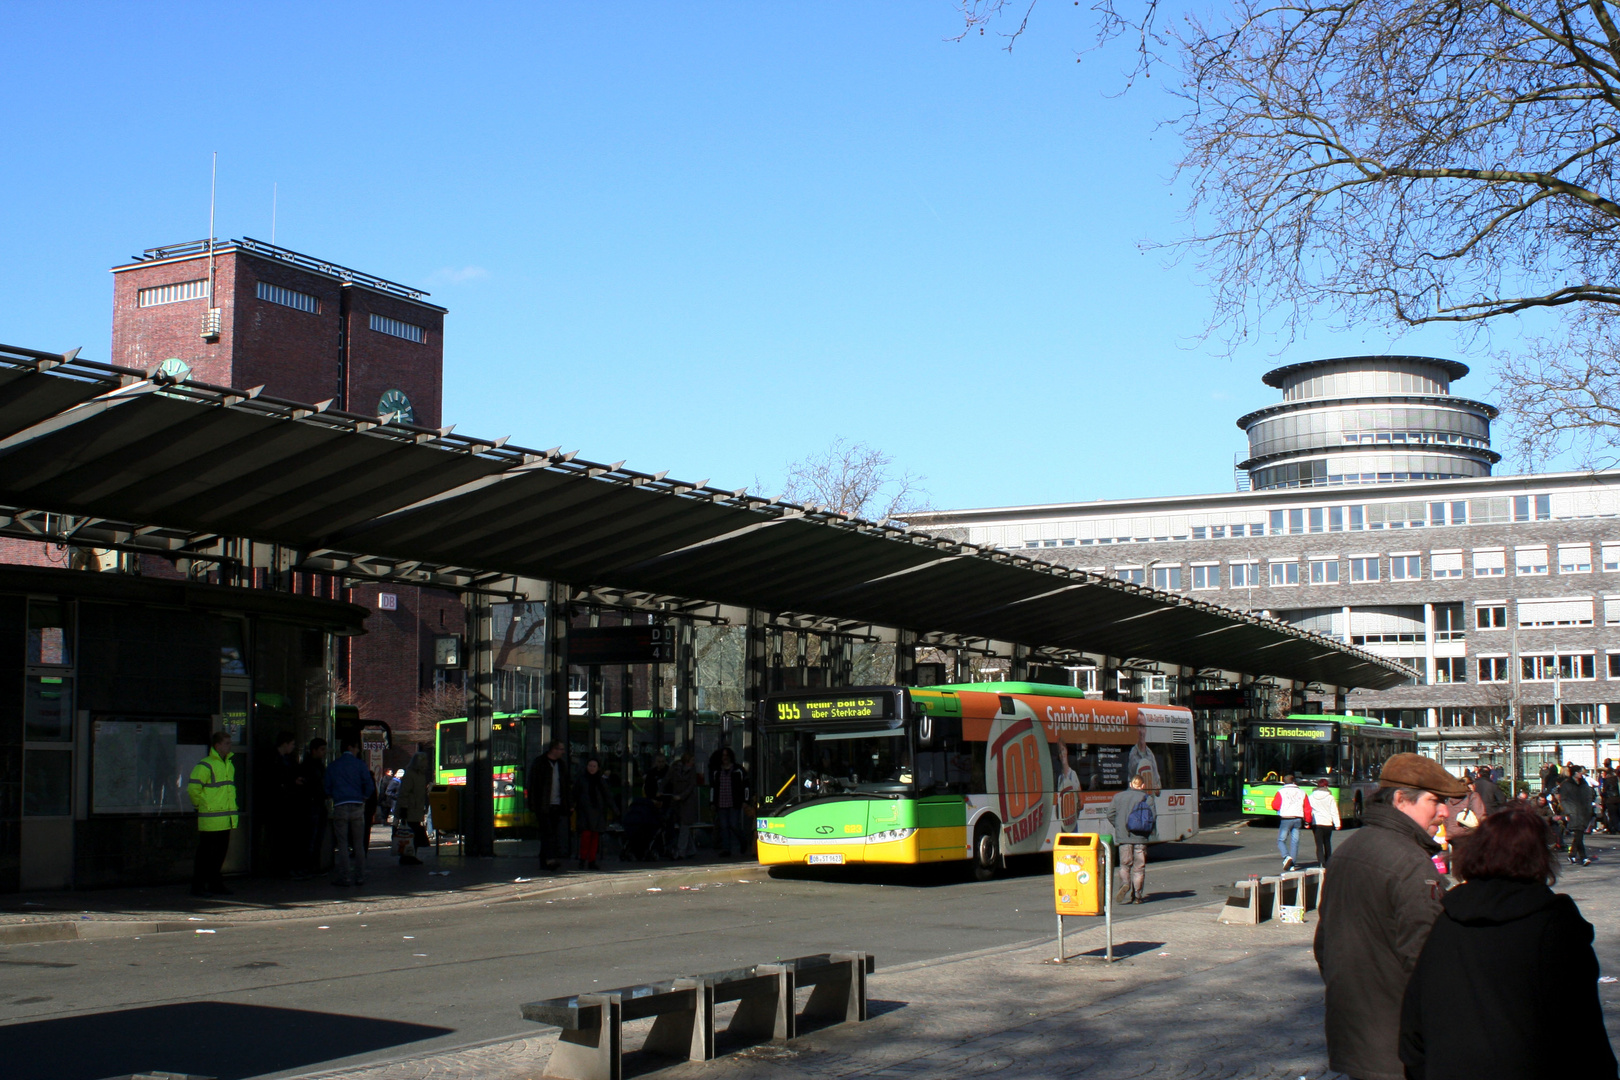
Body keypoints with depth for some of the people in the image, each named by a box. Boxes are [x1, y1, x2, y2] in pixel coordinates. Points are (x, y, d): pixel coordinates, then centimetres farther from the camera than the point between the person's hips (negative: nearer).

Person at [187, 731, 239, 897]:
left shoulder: (229, 765, 16)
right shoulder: (205, 765, -12)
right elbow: (193, 788, -17)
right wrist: (201, 804, -9)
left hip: (226, 819, 8)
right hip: (210, 819, -8)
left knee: (220, 853, 12)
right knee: (205, 854, -4)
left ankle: (216, 884, 19)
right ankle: (198, 886, 1)